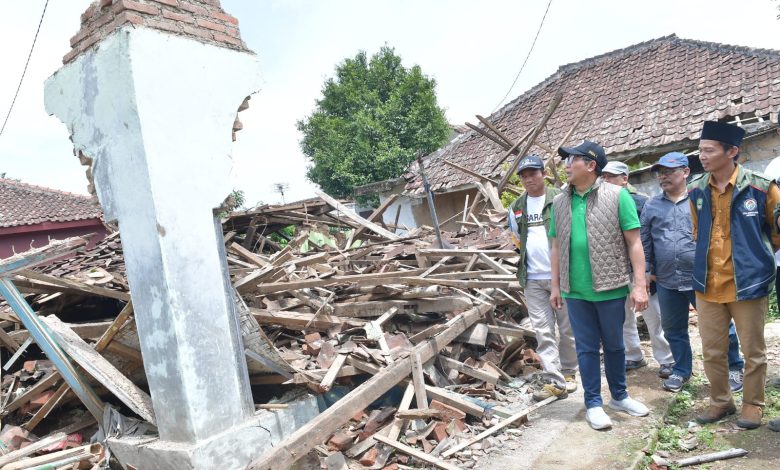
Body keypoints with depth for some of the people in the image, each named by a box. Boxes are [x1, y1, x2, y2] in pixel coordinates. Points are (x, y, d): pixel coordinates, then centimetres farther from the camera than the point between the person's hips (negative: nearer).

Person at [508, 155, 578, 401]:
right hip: (533, 280, 4)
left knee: (567, 329, 8)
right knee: (543, 332, 3)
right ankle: (554, 381, 7)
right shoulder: (516, 207, 10)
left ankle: (568, 373, 26)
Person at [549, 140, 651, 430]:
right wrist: (555, 285, 10)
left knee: (614, 344, 14)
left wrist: (640, 284, -11)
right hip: (576, 291, 2)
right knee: (586, 347, 9)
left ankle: (619, 396, 34)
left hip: (611, 287, -2)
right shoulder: (560, 202, 6)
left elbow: (634, 243, -6)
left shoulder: (617, 196, -5)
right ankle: (593, 403, 22)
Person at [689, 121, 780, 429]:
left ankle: (753, 404, 31)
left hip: (748, 284, -3)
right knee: (711, 351, 13)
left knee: (753, 351, 12)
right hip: (707, 286, 3)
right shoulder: (696, 191, 1)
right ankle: (720, 401, 32)